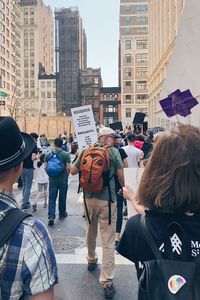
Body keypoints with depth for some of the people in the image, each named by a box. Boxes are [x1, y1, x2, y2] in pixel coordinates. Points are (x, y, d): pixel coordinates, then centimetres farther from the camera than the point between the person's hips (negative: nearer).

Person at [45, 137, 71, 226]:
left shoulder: (48, 155, 0)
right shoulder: (66, 154, -9)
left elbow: (45, 167, 2)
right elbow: (68, 168, -11)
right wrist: (66, 176, 6)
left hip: (52, 180, 2)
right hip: (63, 180, -2)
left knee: (52, 198, 4)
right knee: (62, 197, 13)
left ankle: (51, 216, -7)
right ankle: (62, 213, 28)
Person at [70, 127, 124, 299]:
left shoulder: (86, 151, 2)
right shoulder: (114, 152, -8)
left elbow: (73, 171, 7)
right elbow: (121, 176, -5)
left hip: (89, 198, 5)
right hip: (107, 199, -4)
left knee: (91, 232, 26)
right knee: (108, 241, 0)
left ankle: (91, 260, 47)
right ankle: (107, 282, 2)